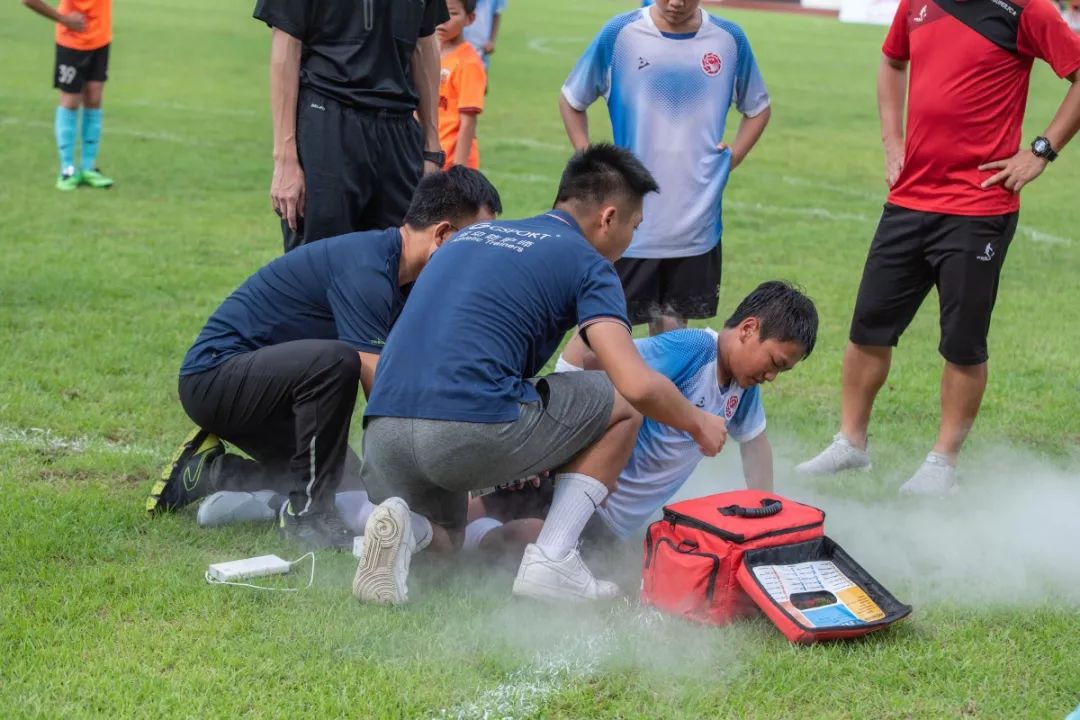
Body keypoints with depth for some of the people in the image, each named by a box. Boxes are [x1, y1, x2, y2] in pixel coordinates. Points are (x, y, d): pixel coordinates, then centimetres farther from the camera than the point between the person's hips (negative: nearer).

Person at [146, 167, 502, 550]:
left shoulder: (399, 281, 5)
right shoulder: (366, 268, -25)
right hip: (215, 372, -10)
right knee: (336, 360, -35)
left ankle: (207, 470, 18)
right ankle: (307, 515, -19)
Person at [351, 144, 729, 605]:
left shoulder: (470, 235, 27)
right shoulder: (586, 262, 6)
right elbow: (639, 385, -6)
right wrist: (698, 424, 16)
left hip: (382, 430, 6)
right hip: (471, 429, -6)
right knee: (622, 404, 16)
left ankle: (397, 520, -2)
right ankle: (553, 559, 7)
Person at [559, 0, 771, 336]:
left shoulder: (729, 39, 1)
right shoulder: (619, 34, -5)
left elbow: (758, 108, 18)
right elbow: (571, 101, 8)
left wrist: (734, 155, 3)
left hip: (697, 225, 2)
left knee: (671, 324, 10)